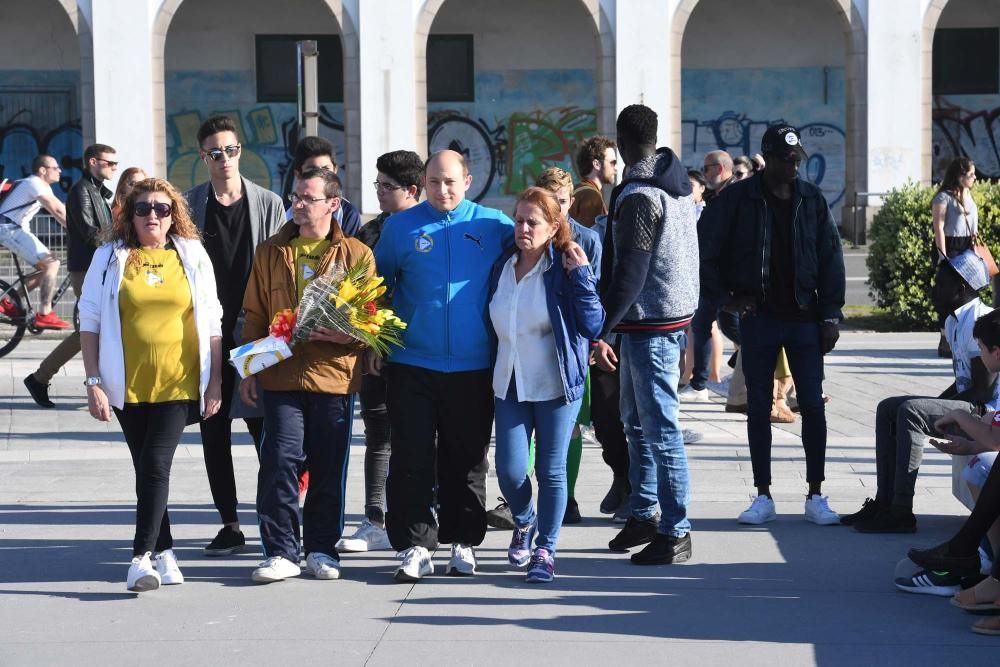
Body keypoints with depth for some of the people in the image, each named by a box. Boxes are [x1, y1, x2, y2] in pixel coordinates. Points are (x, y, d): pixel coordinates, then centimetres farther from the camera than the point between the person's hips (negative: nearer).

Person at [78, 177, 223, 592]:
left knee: (156, 464, -13)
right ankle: (164, 552, 19)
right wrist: (94, 382, -3)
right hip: (128, 384, 2)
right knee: (146, 468, 8)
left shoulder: (192, 256, 6)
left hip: (179, 382, -1)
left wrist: (215, 382, 3)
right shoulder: (110, 258, 5)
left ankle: (142, 556, -14)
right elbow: (90, 321, 4)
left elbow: (212, 323, 8)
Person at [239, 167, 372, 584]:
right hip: (280, 374, 1)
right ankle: (280, 552, 0)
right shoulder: (270, 253, 11)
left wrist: (347, 335, -15)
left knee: (329, 469, 5)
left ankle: (322, 550, 17)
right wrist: (249, 371, 9)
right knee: (280, 460, -7)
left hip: (334, 374, -1)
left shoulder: (357, 255, 4)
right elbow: (255, 316, 15)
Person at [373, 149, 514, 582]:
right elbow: (377, 285, 13)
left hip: (473, 368, 0)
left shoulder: (494, 226, 4)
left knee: (466, 461, 8)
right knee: (411, 460, -2)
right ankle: (414, 547, 4)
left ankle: (463, 542, 19)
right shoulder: (401, 226, 5)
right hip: (412, 365, 0)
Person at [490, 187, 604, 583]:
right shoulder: (501, 268, 6)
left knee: (551, 471, 3)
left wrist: (581, 276, -18)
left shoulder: (565, 269, -7)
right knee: (510, 471, -3)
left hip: (556, 386, -3)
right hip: (509, 386, 3)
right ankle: (523, 524, 28)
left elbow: (593, 326, -13)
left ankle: (545, 550, 18)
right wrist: (491, 374, 10)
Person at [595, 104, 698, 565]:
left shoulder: (638, 195, -18)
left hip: (650, 323, -10)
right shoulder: (676, 185, 11)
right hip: (675, 310, 10)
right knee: (636, 420, 19)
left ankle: (676, 533, -2)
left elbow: (629, 273, -22)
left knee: (659, 427, -6)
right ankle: (644, 513, 27)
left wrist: (601, 330, -19)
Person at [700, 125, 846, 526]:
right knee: (758, 407, 4)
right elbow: (704, 249, -1)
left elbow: (831, 259, 5)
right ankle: (763, 496, 11)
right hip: (758, 317, -1)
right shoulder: (738, 199, -4)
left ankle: (816, 497, 8)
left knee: (813, 406, 0)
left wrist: (831, 315, 0)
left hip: (804, 318, 1)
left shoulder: (812, 200, 3)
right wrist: (724, 297, -3)